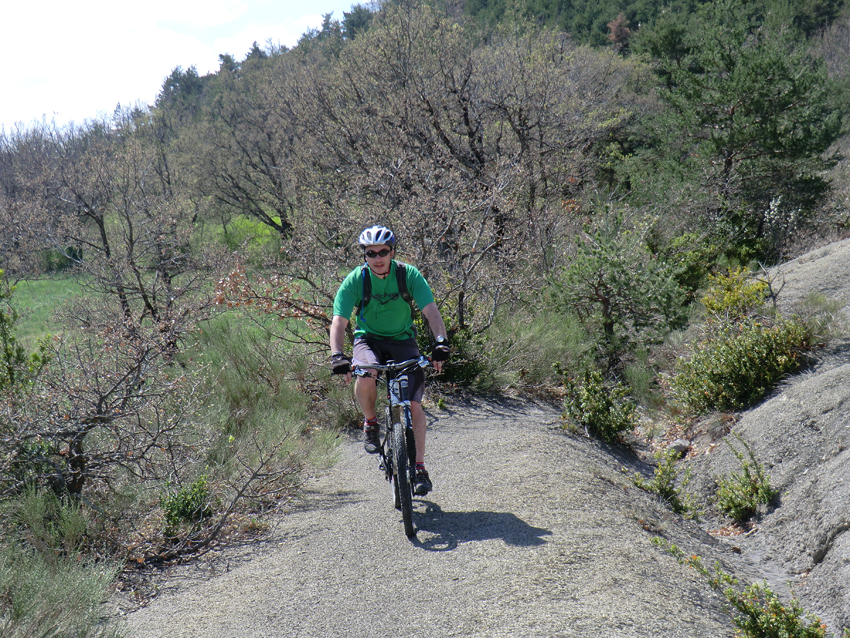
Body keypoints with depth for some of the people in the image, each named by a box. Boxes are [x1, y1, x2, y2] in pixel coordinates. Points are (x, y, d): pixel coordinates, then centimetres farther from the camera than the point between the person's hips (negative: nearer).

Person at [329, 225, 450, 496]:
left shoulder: (409, 275, -14)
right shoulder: (355, 280, -15)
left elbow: (431, 311, -23)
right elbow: (339, 321, -22)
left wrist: (440, 341, -40)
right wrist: (337, 355, -39)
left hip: (402, 340, 1)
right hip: (368, 339, 0)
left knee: (414, 405, -13)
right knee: (365, 378, -34)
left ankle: (419, 467, -2)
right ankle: (370, 422, -3)